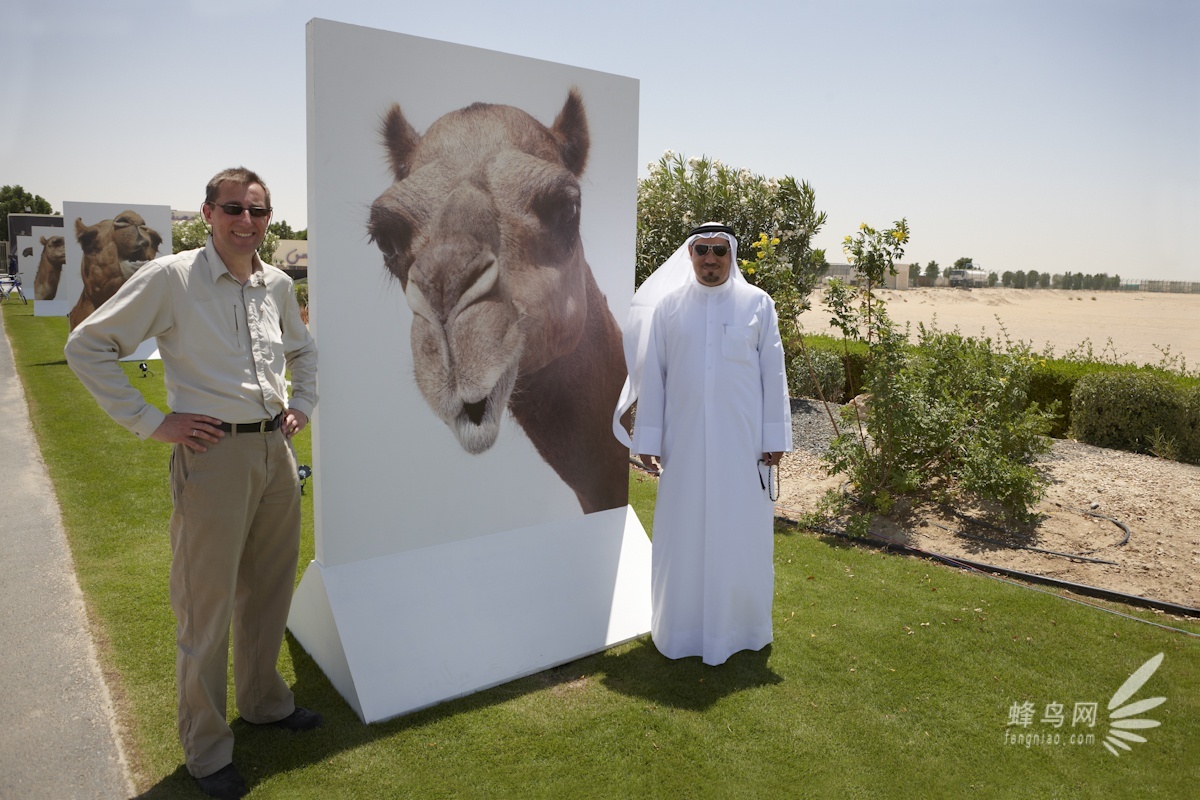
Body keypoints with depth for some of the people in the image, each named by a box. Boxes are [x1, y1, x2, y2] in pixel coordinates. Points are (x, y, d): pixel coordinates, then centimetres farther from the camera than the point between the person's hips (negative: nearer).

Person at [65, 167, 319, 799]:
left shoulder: (277, 284, 10)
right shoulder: (170, 278, -8)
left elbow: (303, 349, 28)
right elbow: (86, 346, -7)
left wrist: (302, 404, 14)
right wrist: (151, 422, -10)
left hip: (276, 450, 6)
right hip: (213, 455, -6)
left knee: (270, 590, 18)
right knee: (206, 606, 3)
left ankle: (264, 700, 39)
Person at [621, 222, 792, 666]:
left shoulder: (758, 304, 3)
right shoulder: (668, 305, 4)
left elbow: (773, 372, 3)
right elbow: (652, 374, 4)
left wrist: (775, 436, -1)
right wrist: (648, 438, 1)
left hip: (741, 439, 0)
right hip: (684, 439, 1)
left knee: (740, 527, 7)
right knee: (684, 527, 7)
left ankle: (740, 623, 25)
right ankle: (683, 625, 23)